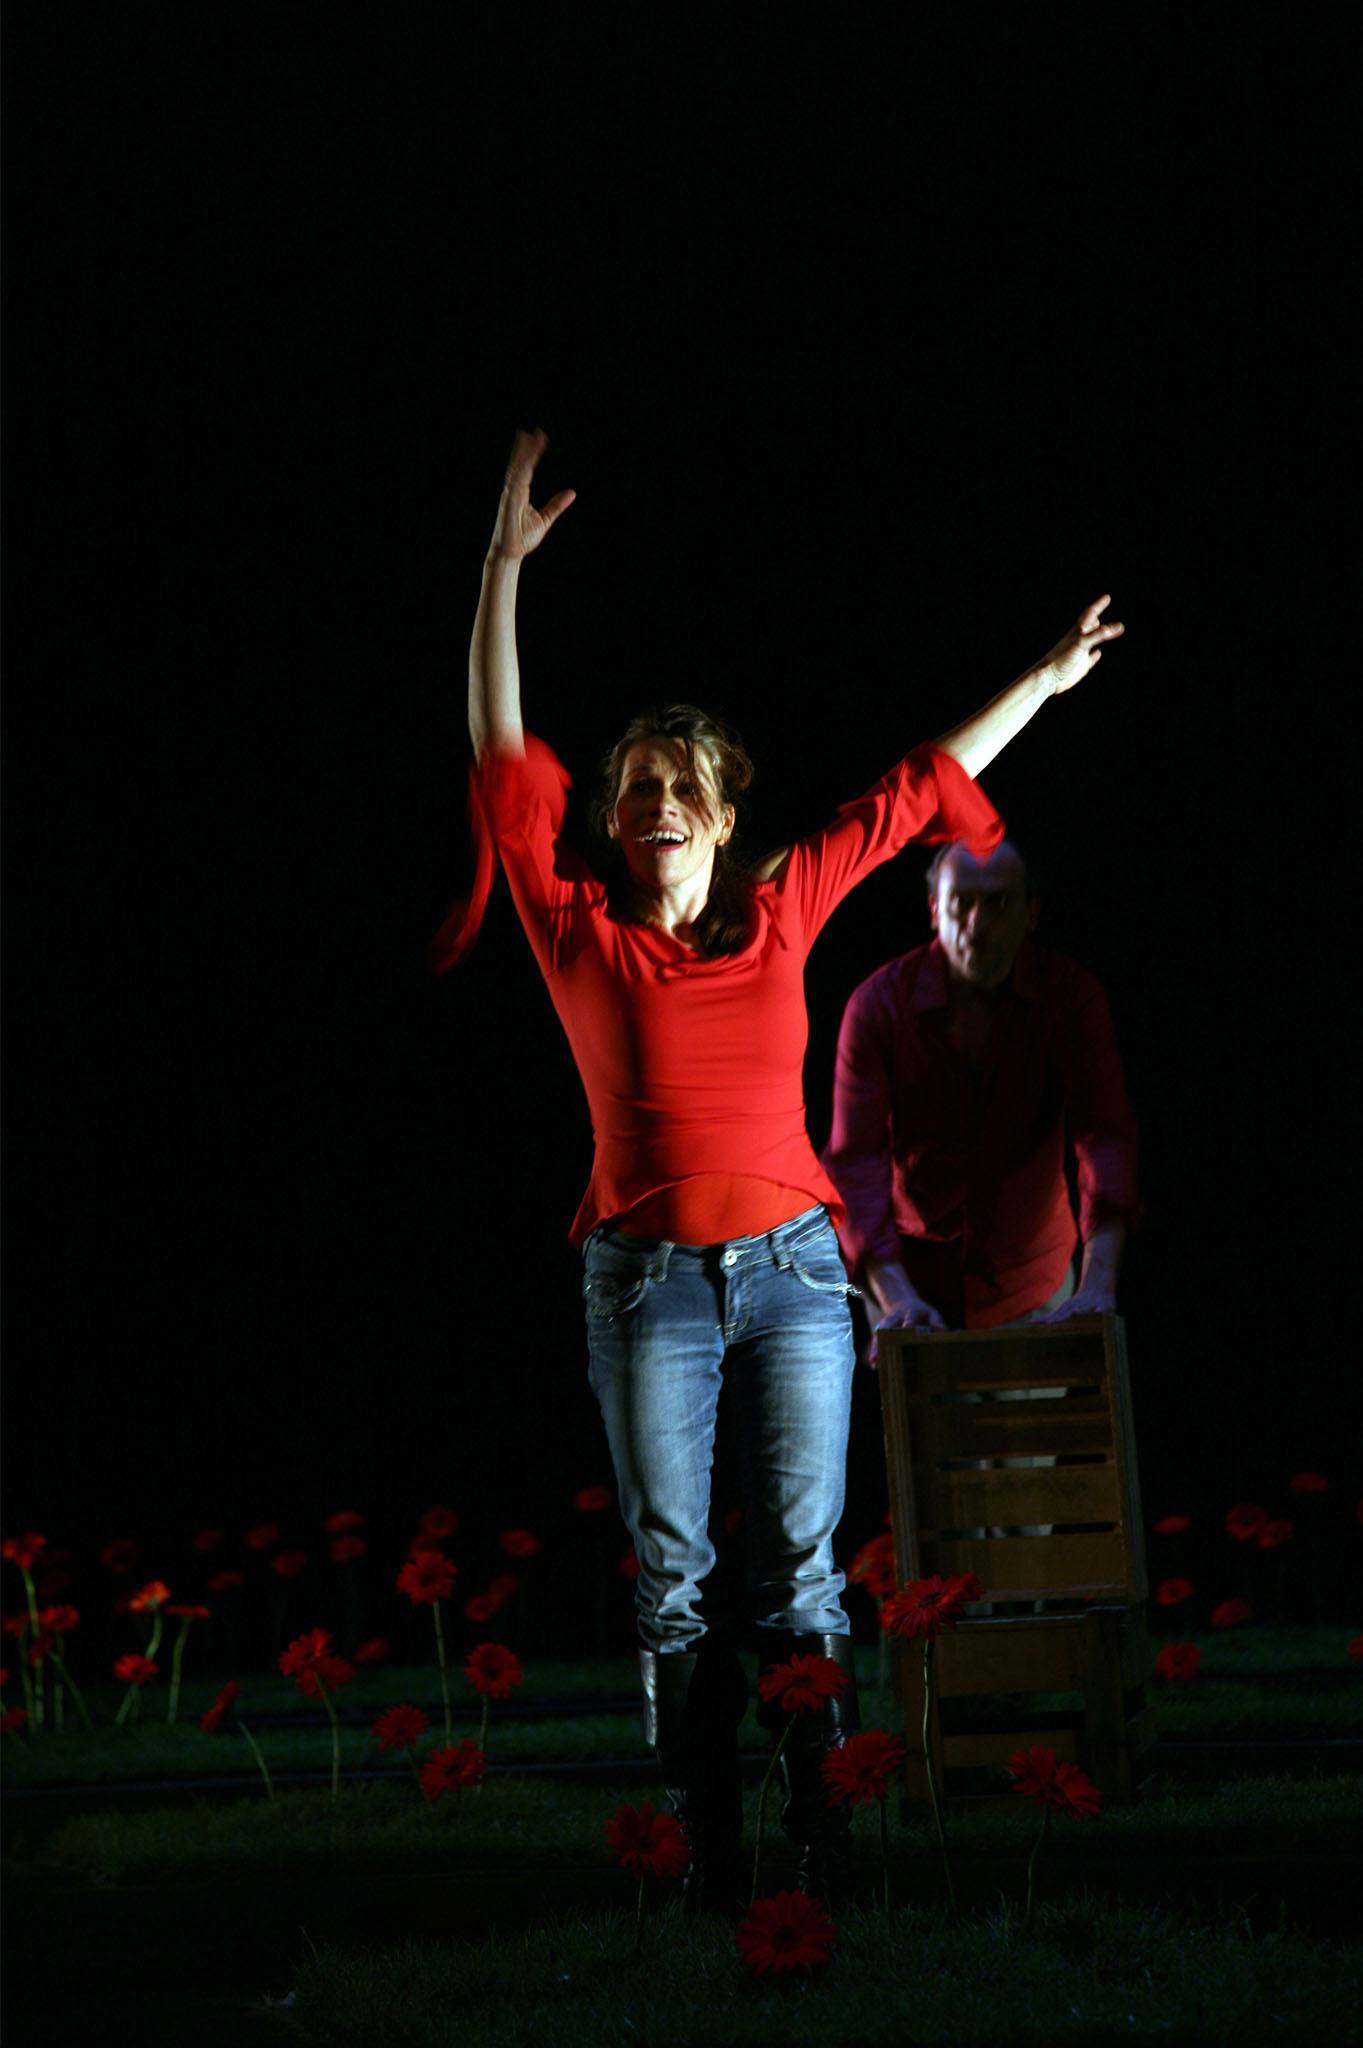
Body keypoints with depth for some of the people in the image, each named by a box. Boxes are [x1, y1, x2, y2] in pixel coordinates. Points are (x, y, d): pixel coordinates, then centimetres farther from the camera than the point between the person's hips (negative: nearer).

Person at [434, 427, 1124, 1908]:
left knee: (802, 1566, 1)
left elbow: (912, 793, 16)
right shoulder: (581, 932, 2)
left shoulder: (781, 910, 7)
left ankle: (826, 1848, 4)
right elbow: (504, 767, -2)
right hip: (648, 1284, -1)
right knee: (674, 1579, 2)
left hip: (792, 1268, 1)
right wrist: (504, 568, -5)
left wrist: (1043, 683, 22)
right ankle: (706, 1861, 6)